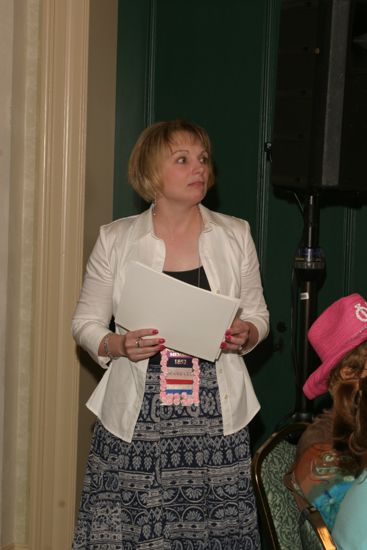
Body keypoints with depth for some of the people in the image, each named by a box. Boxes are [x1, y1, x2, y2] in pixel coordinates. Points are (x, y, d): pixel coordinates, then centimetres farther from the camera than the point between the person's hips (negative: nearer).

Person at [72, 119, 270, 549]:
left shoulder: (235, 235, 8)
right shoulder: (115, 239, 4)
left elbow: (258, 314, 14)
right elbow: (85, 323, 7)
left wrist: (246, 334, -9)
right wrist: (117, 345, -13)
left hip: (214, 419, 1)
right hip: (136, 420, -1)